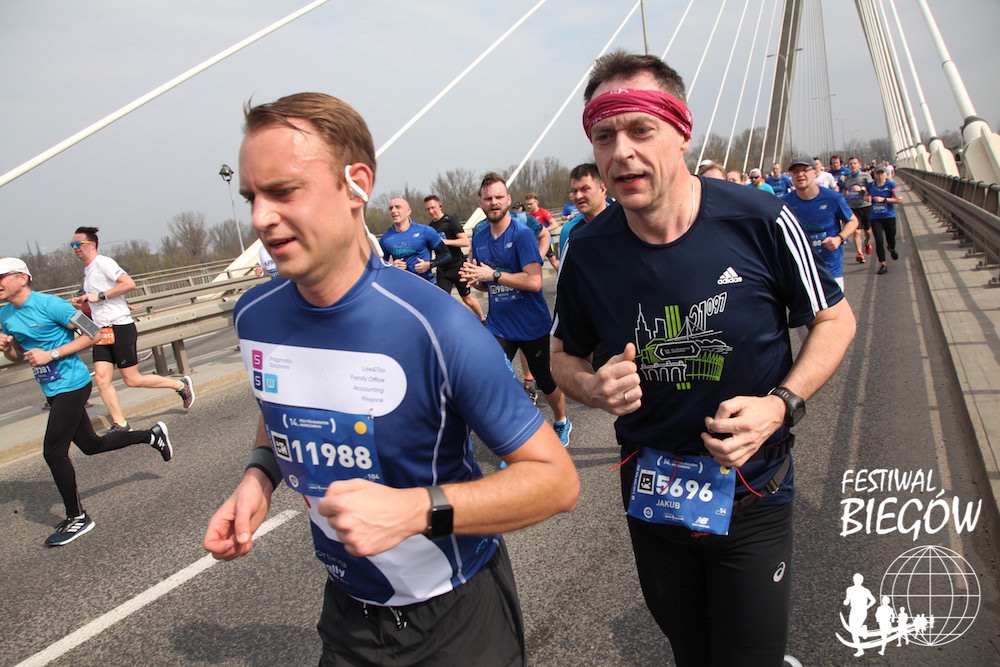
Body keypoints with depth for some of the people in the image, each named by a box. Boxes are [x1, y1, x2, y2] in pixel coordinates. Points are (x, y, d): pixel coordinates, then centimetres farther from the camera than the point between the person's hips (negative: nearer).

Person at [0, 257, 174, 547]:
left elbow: (93, 333, -15)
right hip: (53, 390, 8)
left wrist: (52, 354, -20)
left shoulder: (48, 304, -16)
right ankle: (152, 435, 34)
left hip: (71, 385, -8)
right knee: (91, 445, 15)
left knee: (53, 452, -8)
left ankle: (77, 517, 7)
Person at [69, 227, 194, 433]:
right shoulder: (87, 270, 20)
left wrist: (99, 296, -20)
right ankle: (120, 425, -1)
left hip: (121, 328, -8)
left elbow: (129, 284, -24)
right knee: (101, 377, -4)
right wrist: (81, 303, 13)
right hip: (102, 331, 9)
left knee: (132, 380, -4)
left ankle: (181, 385, 13)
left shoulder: (103, 262, -9)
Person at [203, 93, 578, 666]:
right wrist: (261, 473, -7)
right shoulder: (255, 317, -10)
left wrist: (416, 509, -34)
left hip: (455, 615, -4)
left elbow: (557, 479, -24)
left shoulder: (437, 329, -29)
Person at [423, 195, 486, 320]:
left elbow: (466, 242, -18)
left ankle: (483, 319, 27)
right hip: (442, 269, 5)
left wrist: (447, 241, -26)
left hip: (458, 265, -5)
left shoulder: (450, 221, -9)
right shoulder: (430, 227, 9)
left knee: (467, 298, 6)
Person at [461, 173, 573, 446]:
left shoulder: (521, 233, -14)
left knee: (547, 381, 14)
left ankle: (561, 422, 45)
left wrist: (493, 274, -24)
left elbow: (534, 281, -25)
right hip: (498, 325, 4)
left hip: (532, 325, -4)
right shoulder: (479, 236, 4)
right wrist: (474, 278, -7)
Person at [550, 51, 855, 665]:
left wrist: (782, 404, -19)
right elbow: (566, 357, 5)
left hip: (752, 490, -2)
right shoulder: (588, 252, -12)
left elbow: (835, 319, -3)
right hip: (650, 492, 3)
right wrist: (596, 388, -18)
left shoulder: (758, 220, -18)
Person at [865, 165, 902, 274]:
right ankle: (882, 264, 0)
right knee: (879, 241, -8)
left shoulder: (891, 185, -5)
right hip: (875, 218, 1)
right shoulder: (870, 186, 5)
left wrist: (884, 199, -18)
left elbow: (898, 199, -9)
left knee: (890, 239, 10)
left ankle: (891, 249, 49)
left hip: (889, 217, -1)